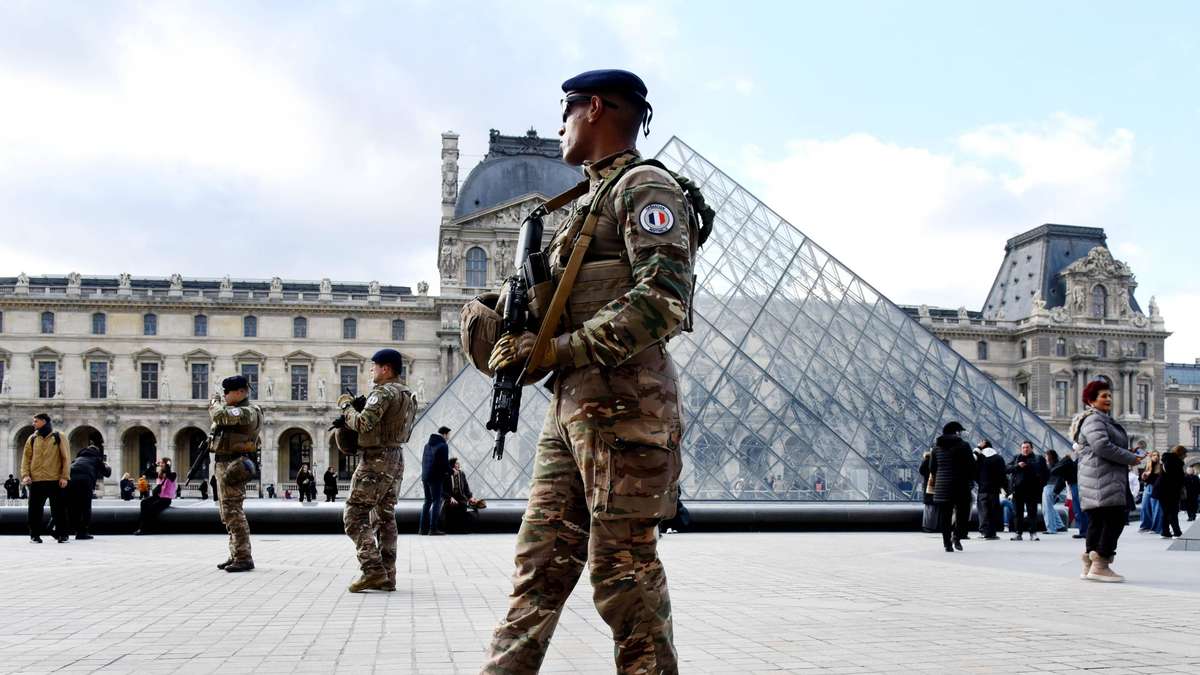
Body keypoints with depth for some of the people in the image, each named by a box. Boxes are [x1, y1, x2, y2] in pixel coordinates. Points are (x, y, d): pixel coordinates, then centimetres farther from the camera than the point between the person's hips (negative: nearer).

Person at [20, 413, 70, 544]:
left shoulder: (58, 437, 4)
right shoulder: (32, 438, 12)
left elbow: (66, 458, 0)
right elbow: (26, 458, 9)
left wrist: (64, 476, -8)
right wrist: (25, 475, -6)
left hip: (56, 480, -2)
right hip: (36, 480, 2)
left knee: (59, 510, 0)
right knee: (35, 510, 3)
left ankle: (61, 534, 7)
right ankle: (35, 535, 12)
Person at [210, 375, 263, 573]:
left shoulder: (248, 412, -15)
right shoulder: (235, 411, 17)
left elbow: (221, 415, -27)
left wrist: (215, 402, -8)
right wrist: (217, 403, 11)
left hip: (232, 466, -11)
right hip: (223, 465, 11)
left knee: (233, 511, -12)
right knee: (226, 512, 15)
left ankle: (244, 558, -12)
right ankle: (236, 555, 22)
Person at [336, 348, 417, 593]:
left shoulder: (384, 393, -14)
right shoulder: (408, 395, 16)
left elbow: (362, 423, -25)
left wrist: (346, 405, -6)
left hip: (376, 460, -10)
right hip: (395, 459, 10)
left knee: (354, 516, -6)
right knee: (385, 518, 11)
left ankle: (373, 570, -13)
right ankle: (387, 577, 11)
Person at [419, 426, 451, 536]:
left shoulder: (427, 445, 14)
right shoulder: (443, 445, -11)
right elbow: (445, 462, -15)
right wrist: (450, 471, 4)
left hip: (425, 476, 8)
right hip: (436, 477, -8)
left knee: (427, 501, 14)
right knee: (437, 501, -2)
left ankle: (422, 528, 11)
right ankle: (433, 529, -6)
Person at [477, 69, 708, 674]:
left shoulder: (645, 188, -5)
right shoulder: (589, 199, 24)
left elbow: (663, 302, -19)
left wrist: (559, 351, -18)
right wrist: (523, 338, 8)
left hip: (622, 405, -9)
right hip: (571, 405, 9)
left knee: (624, 570, -5)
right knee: (540, 561, 7)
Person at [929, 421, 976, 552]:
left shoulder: (937, 446, 9)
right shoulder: (963, 445, -4)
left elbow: (932, 467, 11)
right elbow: (971, 465, -5)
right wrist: (971, 480, 8)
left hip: (942, 486, 4)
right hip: (961, 485, -4)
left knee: (945, 516, 6)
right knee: (963, 512, 9)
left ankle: (947, 543, 4)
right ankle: (957, 536, -9)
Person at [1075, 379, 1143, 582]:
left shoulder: (1103, 419, 26)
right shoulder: (1093, 420, -10)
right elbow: (1102, 446, -23)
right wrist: (1131, 458, -14)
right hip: (1103, 480, -11)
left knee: (1097, 521, 12)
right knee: (1116, 517, -14)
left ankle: (1089, 566, 15)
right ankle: (1100, 566, -14)